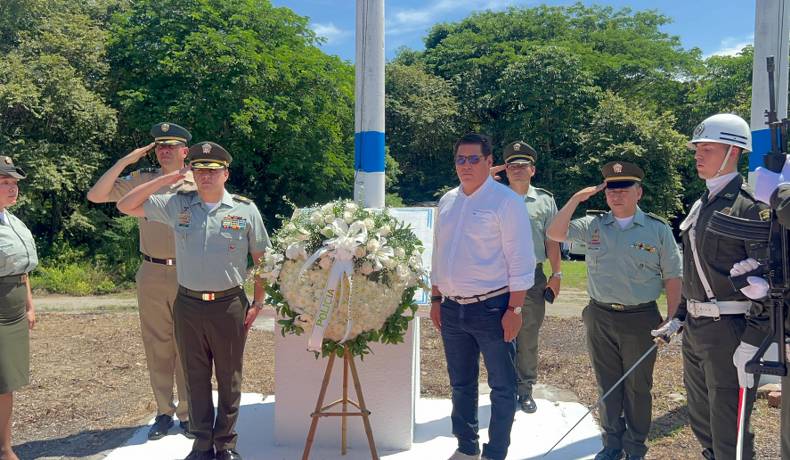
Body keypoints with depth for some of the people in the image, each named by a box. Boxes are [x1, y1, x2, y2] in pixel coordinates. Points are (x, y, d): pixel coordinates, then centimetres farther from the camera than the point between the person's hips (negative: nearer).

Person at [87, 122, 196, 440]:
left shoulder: (199, 183, -2)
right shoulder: (141, 179, 4)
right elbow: (95, 195, -2)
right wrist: (127, 159, -6)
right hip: (151, 274, 2)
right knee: (157, 346, 10)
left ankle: (187, 412, 20)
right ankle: (164, 411, 23)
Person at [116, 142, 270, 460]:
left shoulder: (245, 209, -2)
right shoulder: (177, 205, 2)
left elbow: (261, 258, 3)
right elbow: (126, 206, 4)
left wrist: (257, 303, -1)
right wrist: (165, 180, -3)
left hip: (229, 305, -2)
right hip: (188, 305, 2)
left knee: (229, 379, 9)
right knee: (196, 377, 11)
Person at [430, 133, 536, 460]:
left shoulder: (505, 201, -9)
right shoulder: (447, 202, 10)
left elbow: (520, 260, -12)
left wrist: (514, 309, -15)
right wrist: (436, 299, 13)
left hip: (492, 308, -6)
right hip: (452, 309, 6)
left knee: (502, 387, 6)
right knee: (461, 384, 18)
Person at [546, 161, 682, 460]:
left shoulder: (658, 229, -2)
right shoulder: (592, 225, 3)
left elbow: (672, 277, 0)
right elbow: (555, 234, -7)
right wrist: (576, 199, -11)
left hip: (641, 319, -2)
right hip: (600, 318, 2)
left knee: (637, 387, 10)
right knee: (607, 385, 13)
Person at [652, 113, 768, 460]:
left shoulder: (748, 205, -14)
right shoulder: (701, 205, 12)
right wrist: (679, 317, 18)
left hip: (728, 329, -9)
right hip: (694, 327, 9)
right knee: (701, 421, 21)